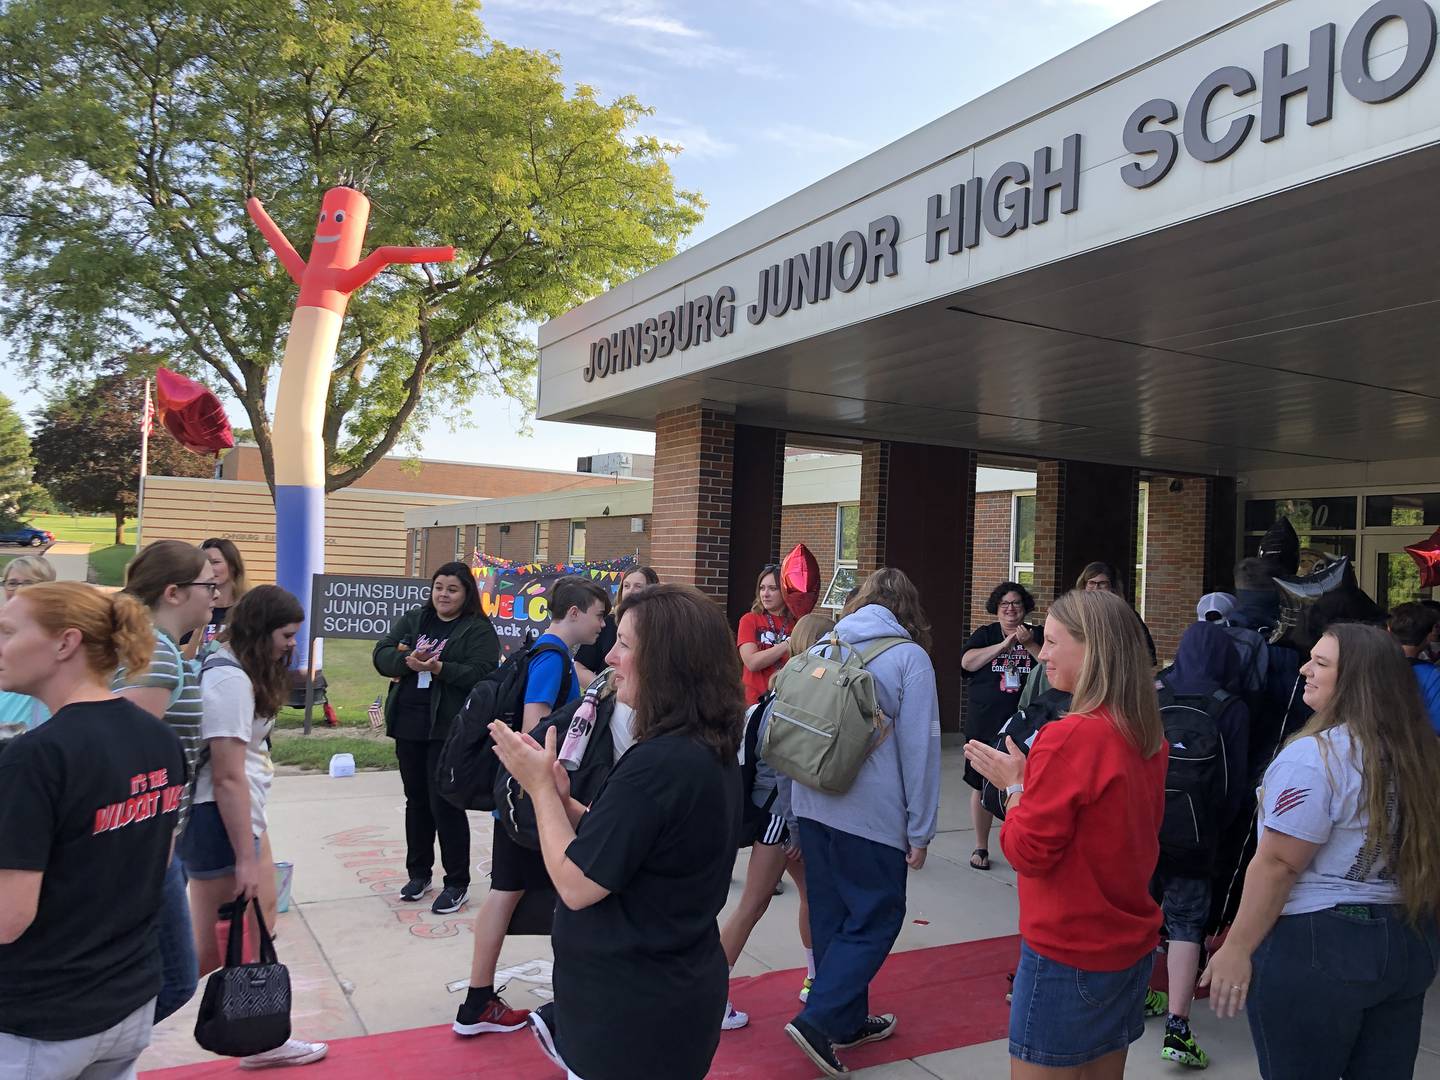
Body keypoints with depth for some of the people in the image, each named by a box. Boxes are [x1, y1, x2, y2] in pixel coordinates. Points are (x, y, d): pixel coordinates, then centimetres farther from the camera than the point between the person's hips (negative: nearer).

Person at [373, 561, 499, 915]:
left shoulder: (478, 630, -4)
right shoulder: (413, 619, 12)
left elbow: (482, 674, -15)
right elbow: (381, 654, 3)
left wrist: (440, 668, -26)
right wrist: (407, 661, -16)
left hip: (448, 728, -6)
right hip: (409, 725, 6)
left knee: (445, 804, -3)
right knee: (417, 801, 16)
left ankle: (457, 883, 9)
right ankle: (419, 872, 30)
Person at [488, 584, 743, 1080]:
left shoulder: (657, 764, -28)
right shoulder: (710, 751, 2)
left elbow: (577, 885, -23)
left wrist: (540, 787, -12)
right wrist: (560, 797, -3)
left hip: (633, 1010, -9)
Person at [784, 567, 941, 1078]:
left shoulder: (821, 649, 8)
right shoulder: (909, 657, -7)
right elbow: (920, 748, -10)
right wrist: (920, 829, -4)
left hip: (813, 806, 6)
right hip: (873, 816, -6)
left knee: (831, 915, 17)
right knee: (876, 918, 6)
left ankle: (847, 1019, 28)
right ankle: (818, 1019, -3)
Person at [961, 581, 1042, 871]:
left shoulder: (1038, 635, 7)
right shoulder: (985, 634, 6)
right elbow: (968, 662, -11)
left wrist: (1029, 644, -16)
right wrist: (1005, 644, -16)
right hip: (985, 725, 0)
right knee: (983, 787, 6)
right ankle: (981, 847, 20)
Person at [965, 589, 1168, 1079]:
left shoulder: (1069, 736, -22)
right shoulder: (1149, 735, 3)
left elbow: (1028, 852, -18)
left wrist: (1014, 783, -4)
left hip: (1067, 952, -8)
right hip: (1132, 945, 8)